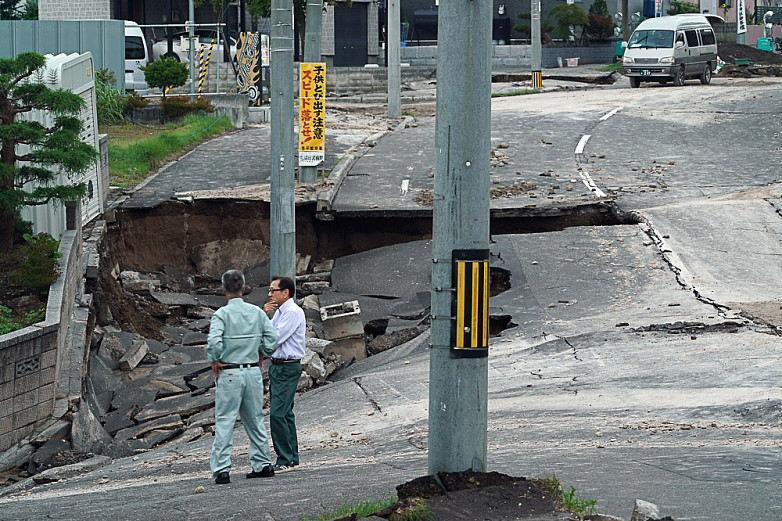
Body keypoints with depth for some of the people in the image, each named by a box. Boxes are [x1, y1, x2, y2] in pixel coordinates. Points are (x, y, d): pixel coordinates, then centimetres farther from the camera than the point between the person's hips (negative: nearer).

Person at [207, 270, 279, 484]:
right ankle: (262, 465, 21)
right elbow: (272, 339, 0)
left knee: (224, 422, -2)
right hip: (253, 371, 4)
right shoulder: (257, 312, 3)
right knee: (255, 420, 16)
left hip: (229, 374, -4)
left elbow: (214, 341, -24)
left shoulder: (222, 314, -11)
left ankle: (222, 469, -7)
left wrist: (214, 361, -8)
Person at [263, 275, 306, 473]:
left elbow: (275, 337, -20)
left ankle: (285, 461, -12)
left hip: (288, 369, -10)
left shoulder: (293, 312, -14)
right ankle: (292, 457, 19)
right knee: (285, 413, 13)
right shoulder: (279, 312, 16)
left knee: (277, 413, -14)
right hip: (277, 366, 10)